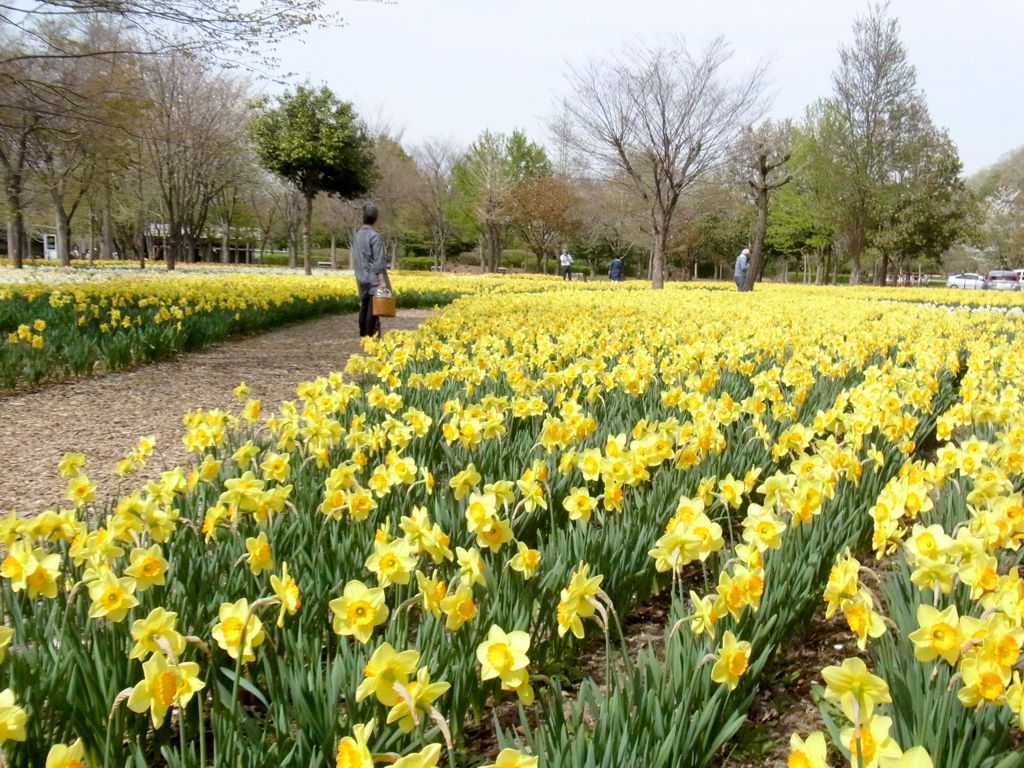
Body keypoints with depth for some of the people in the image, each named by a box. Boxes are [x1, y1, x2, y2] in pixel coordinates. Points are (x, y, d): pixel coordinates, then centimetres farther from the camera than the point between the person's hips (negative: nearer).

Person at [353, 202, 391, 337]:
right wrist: (382, 281, -14)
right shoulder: (374, 236, -13)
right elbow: (378, 261, -15)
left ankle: (363, 334, 15)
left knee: (364, 308, 11)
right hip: (374, 279, -7)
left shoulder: (356, 235, 7)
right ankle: (372, 336, -3)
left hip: (362, 279, 7)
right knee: (373, 309, -4)